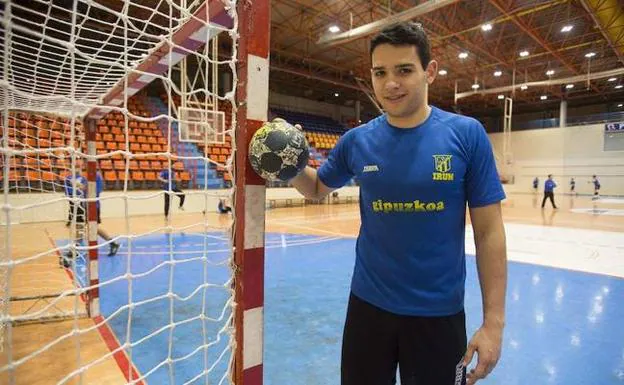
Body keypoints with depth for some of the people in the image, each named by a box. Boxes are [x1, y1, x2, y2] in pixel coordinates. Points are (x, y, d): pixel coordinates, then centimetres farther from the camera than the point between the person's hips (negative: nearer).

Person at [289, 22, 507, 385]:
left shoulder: (468, 134, -10)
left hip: (439, 312, -1)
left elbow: (489, 232, -8)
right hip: (368, 304, 2)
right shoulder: (357, 140, -5)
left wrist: (494, 321, -8)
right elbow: (317, 188, 11)